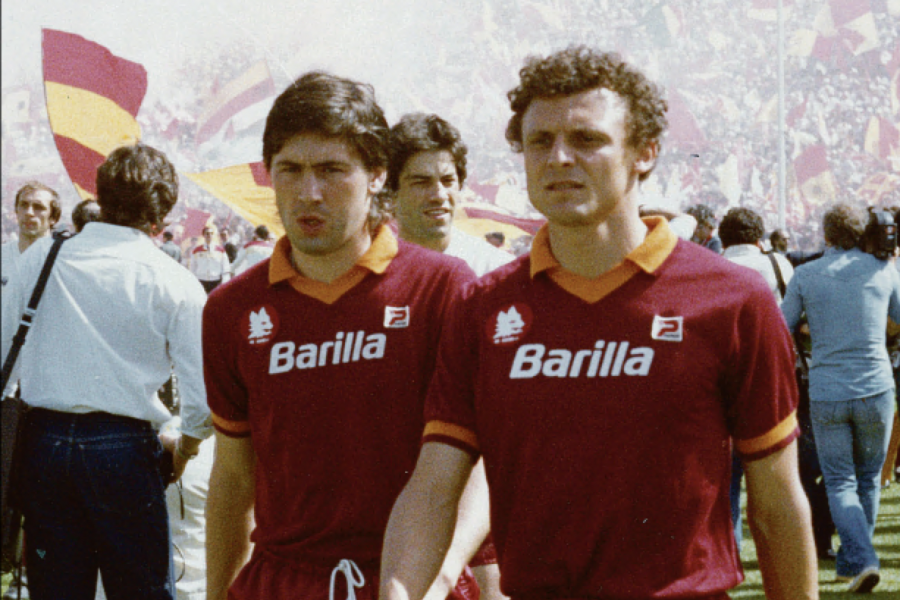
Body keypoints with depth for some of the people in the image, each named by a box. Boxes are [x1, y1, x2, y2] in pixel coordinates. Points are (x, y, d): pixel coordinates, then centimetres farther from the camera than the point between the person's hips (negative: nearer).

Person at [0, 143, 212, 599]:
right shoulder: (174, 284, -7)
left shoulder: (39, 258, 2)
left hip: (42, 442, 3)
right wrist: (182, 448, 11)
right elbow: (205, 397, -8)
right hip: (124, 449, -3)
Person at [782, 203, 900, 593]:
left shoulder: (805, 275, 0)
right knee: (868, 479, 18)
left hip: (826, 394, -1)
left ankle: (861, 559, -12)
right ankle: (850, 562, 27)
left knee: (840, 483, 7)